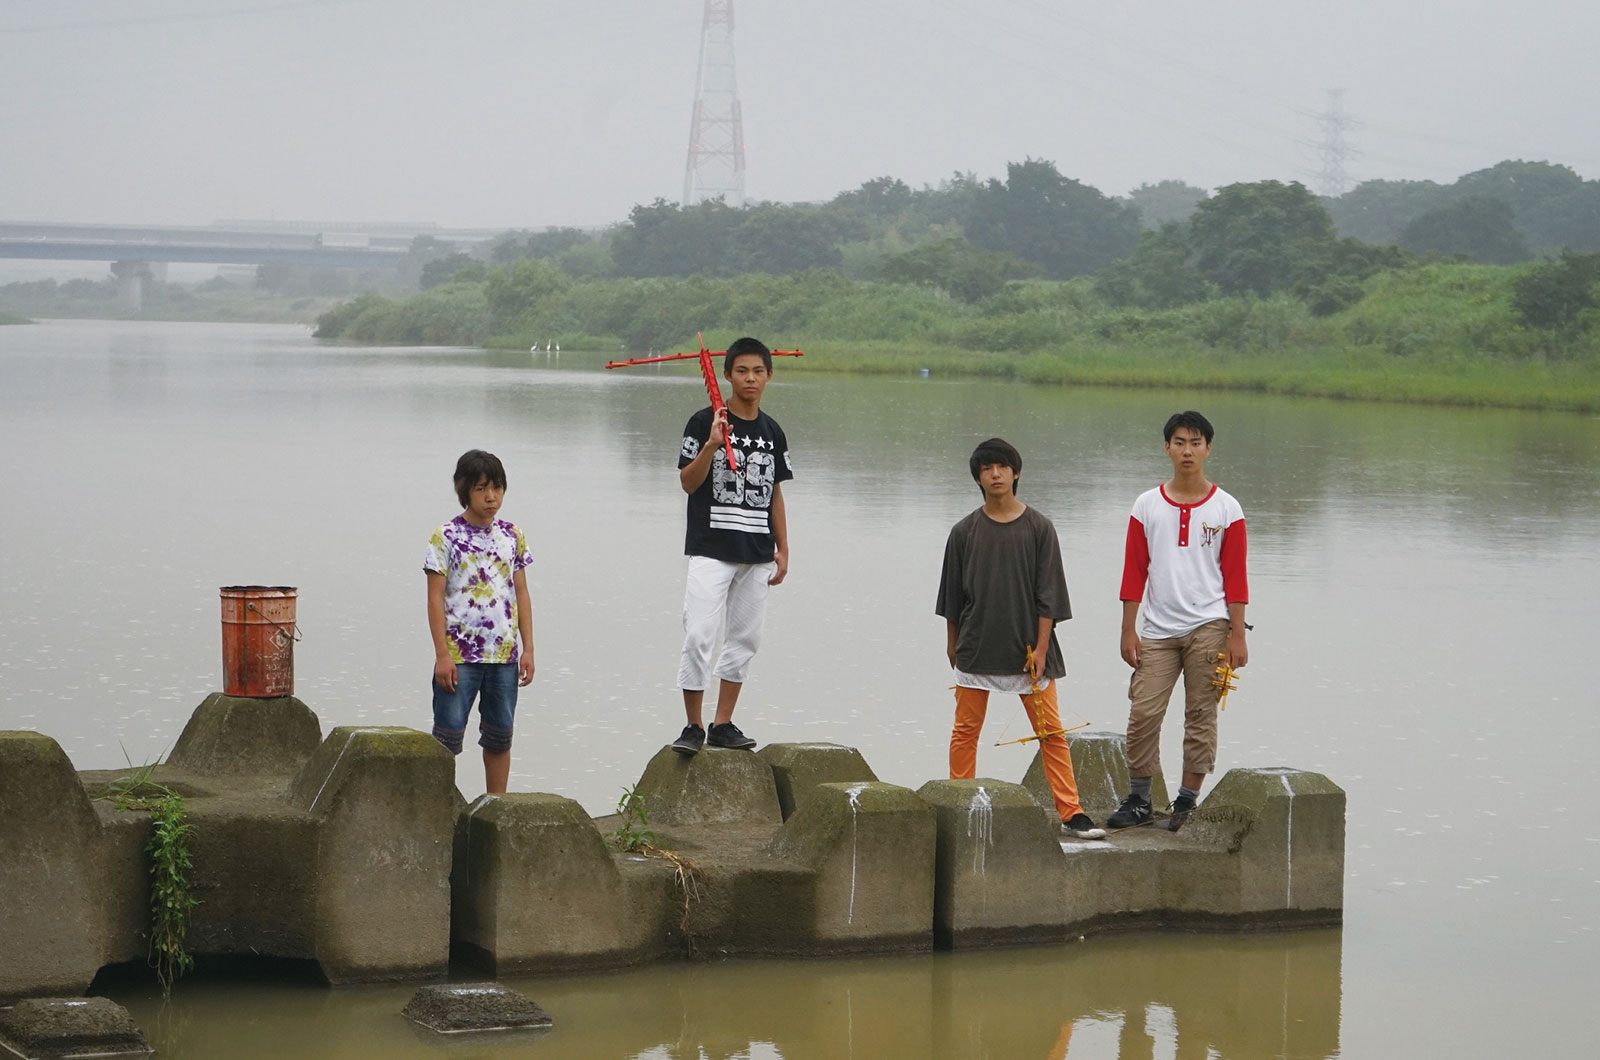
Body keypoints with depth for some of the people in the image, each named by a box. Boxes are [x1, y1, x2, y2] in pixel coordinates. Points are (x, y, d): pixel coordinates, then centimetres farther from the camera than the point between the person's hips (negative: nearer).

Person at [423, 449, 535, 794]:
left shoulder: (512, 537, 8)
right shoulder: (446, 538, -5)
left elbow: (521, 593, 11)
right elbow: (435, 598, -6)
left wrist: (528, 649, 6)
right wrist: (442, 655, -11)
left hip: (504, 655, 4)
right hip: (459, 655, -4)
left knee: (500, 736, 11)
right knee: (448, 737, -4)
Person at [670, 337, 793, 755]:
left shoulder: (772, 432, 11)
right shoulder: (705, 422, -4)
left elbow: (774, 492, 16)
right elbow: (688, 482, -8)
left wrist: (782, 549, 12)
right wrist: (711, 445, -24)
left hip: (757, 553, 5)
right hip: (711, 548, -5)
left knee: (745, 638, 7)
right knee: (698, 635, -11)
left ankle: (722, 724, 14)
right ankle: (693, 725, -2)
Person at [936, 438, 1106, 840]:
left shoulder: (1038, 528, 0)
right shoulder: (964, 532, 3)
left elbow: (1048, 595, -2)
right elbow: (953, 596, 11)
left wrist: (1040, 649, -7)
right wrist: (952, 643, 12)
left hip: (1027, 650, -1)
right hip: (976, 648, 1)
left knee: (1051, 732, -2)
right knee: (966, 731, 5)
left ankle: (1071, 813, -1)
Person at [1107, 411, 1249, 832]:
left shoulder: (1226, 509, 3)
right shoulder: (1147, 506, 8)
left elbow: (1235, 576, 3)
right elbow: (1134, 571, 9)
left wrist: (1237, 635, -3)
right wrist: (1128, 630, 3)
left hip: (1208, 627, -2)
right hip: (1158, 629, 2)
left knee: (1200, 717, -1)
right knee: (1143, 712, -4)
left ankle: (1187, 801, 7)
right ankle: (1138, 800, 6)